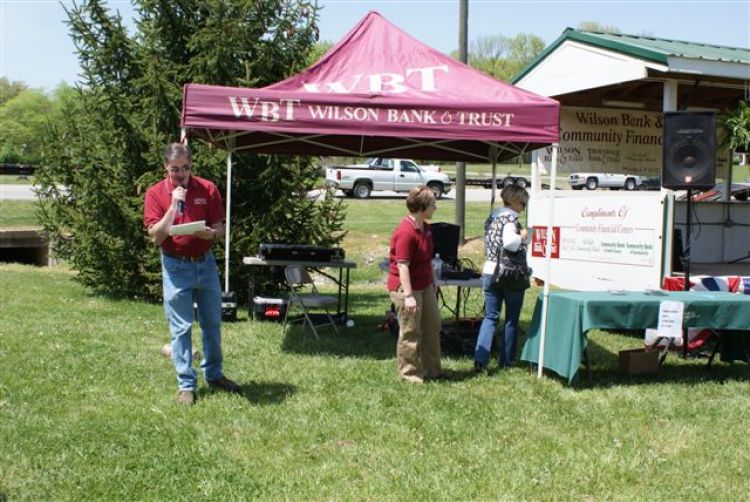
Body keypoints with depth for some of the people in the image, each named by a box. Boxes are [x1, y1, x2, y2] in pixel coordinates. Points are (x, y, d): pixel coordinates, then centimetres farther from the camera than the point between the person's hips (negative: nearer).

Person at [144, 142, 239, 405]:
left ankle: (214, 375, 28)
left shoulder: (207, 189, -2)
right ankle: (186, 384, 9)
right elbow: (156, 237, -12)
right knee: (181, 328, 1)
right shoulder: (155, 193, -6)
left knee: (212, 323, 13)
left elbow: (219, 228, 1)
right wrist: (174, 205, -21)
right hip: (176, 267, -2)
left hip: (206, 263, 3)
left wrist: (210, 233, -23)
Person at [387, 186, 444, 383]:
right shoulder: (405, 232, -23)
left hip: (425, 286, 10)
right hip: (406, 287, -10)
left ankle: (432, 370, 29)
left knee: (433, 326, 16)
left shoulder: (425, 228, 8)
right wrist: (408, 295, -28)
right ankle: (409, 373, 12)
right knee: (410, 332, -1)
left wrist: (433, 281, 22)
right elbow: (402, 265, -25)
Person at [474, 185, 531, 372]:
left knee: (490, 317, 7)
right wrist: (522, 236, -13)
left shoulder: (492, 217, 11)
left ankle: (480, 358, -8)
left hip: (490, 272, 6)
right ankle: (505, 361, 15)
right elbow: (510, 243, -31)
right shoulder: (510, 218, -14)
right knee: (511, 320, 9)